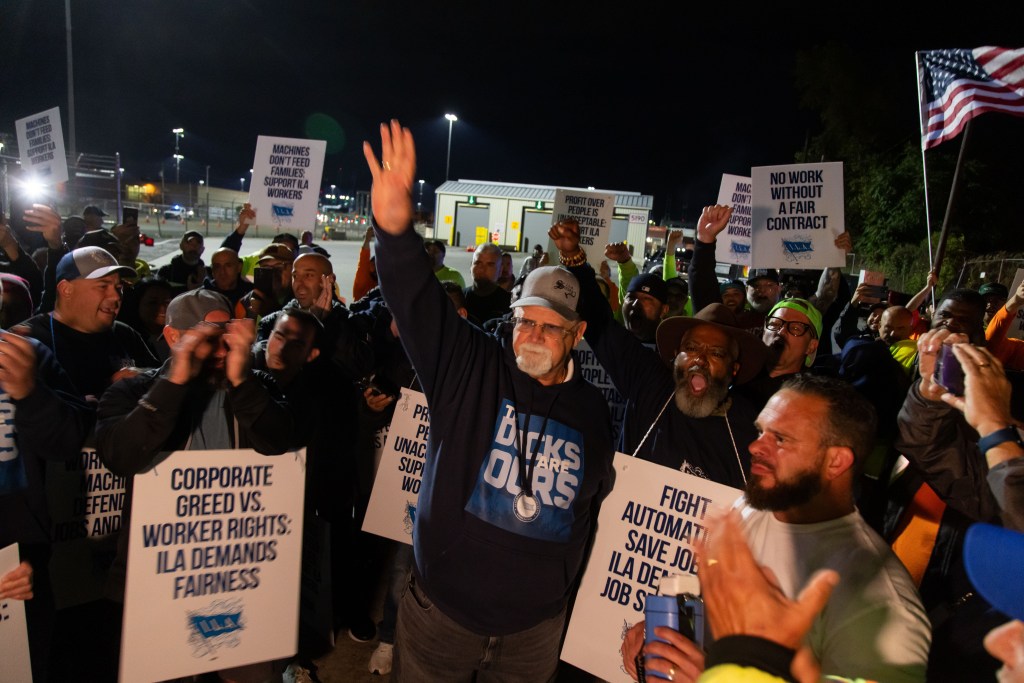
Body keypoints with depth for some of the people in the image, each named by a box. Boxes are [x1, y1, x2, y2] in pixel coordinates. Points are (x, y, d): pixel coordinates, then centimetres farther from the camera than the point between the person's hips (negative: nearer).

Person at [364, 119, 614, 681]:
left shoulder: (592, 409, -1)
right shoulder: (470, 366, -11)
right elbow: (416, 300, -27)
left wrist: (567, 577, 12)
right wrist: (395, 225, -44)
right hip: (441, 608, -2)